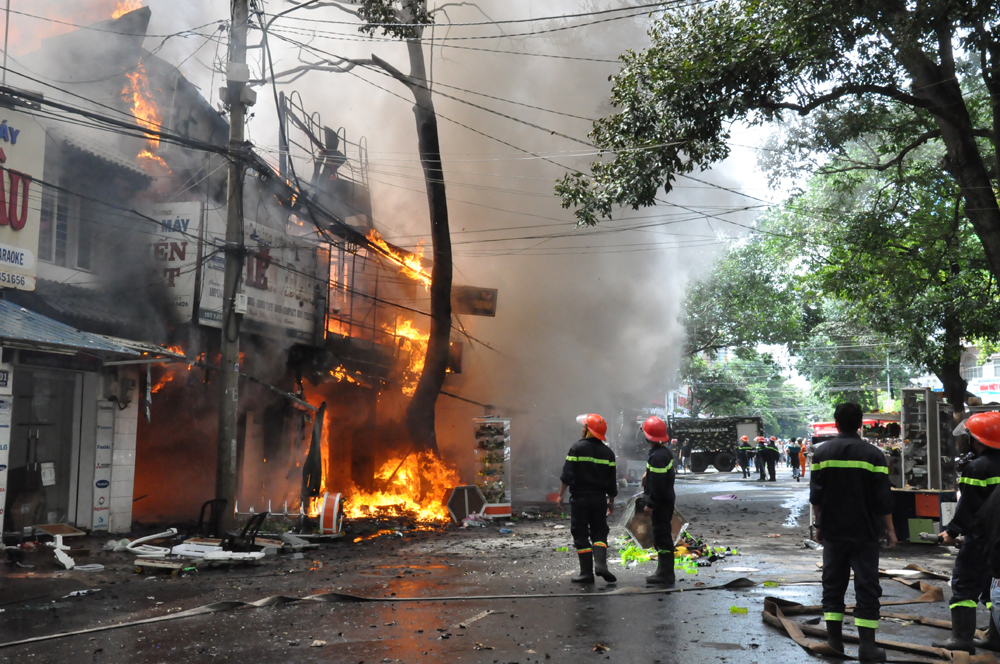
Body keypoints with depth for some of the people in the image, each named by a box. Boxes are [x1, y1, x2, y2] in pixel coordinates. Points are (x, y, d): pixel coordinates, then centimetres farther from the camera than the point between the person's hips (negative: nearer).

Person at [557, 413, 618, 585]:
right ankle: (600, 563, -7)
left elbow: (567, 474, -10)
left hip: (580, 498, -4)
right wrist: (611, 500, 19)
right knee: (599, 533, 13)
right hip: (599, 498, 4)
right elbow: (612, 480, 10)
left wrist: (561, 495, -3)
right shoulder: (608, 452, 6)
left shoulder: (578, 448, -7)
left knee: (581, 535, 3)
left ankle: (587, 572, 2)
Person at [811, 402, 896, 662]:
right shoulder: (872, 454, -7)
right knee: (867, 586, 2)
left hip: (833, 531, 2)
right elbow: (882, 499, -7)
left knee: (833, 583, 12)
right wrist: (889, 529, 3)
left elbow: (816, 495, 2)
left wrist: (819, 525, 12)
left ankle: (834, 639, 15)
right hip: (864, 532, -2)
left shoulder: (823, 453, -1)